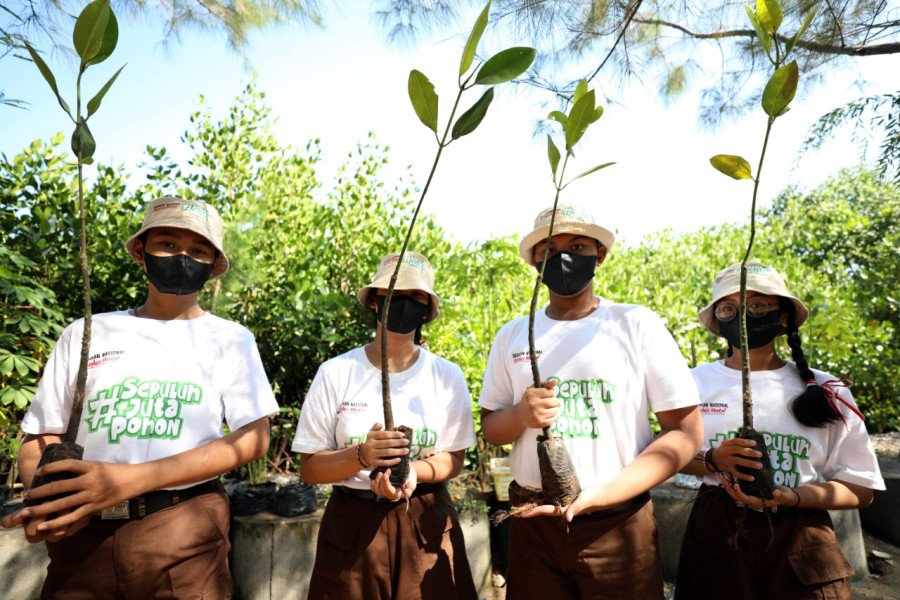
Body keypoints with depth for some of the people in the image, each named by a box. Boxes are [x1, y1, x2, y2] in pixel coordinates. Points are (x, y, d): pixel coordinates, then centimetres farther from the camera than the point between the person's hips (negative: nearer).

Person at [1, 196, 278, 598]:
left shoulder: (230, 339, 1)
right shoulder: (85, 334, 7)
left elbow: (254, 438, -9)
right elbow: (40, 440, 8)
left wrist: (132, 479, -19)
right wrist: (43, 500, -15)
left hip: (185, 531, -1)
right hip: (81, 535, 2)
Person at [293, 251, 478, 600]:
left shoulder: (447, 376, -4)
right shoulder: (335, 373, -7)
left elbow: (454, 459, 2)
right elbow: (309, 468, -5)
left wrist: (414, 470, -19)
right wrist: (361, 456, -24)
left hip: (425, 523, 1)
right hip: (353, 525, 0)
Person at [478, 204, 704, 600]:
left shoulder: (637, 324, -4)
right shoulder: (512, 336, 5)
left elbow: (685, 432, -7)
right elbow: (490, 427, 10)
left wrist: (601, 494, -19)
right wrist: (521, 415, -14)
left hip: (618, 523, -2)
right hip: (533, 521, 3)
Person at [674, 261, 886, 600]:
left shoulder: (825, 391, -1)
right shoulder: (696, 382, -1)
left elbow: (860, 489, 1)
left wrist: (791, 497, -17)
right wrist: (713, 461, -17)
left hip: (801, 543, 0)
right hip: (717, 534, 0)